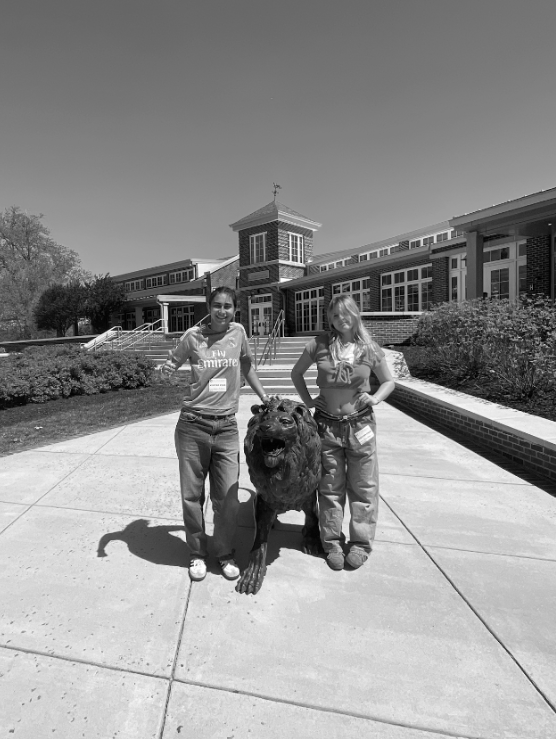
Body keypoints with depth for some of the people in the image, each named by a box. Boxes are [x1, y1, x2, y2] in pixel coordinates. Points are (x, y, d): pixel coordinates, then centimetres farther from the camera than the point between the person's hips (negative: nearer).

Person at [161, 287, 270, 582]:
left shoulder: (238, 332, 4)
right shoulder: (193, 336, -2)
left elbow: (246, 365, 20)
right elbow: (172, 362, 11)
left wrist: (264, 396, 18)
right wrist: (167, 369, -13)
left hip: (227, 427, 1)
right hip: (192, 425, -1)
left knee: (227, 497, 4)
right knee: (192, 495, 8)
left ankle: (224, 553, 28)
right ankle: (197, 553, 30)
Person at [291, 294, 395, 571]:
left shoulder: (370, 348, -1)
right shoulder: (319, 344, -2)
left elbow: (389, 381, 11)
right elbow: (296, 373, 11)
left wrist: (375, 398, -7)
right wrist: (307, 400, 1)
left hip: (360, 424, 0)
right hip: (326, 424, 0)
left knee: (362, 487, 10)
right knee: (330, 488, 11)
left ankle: (360, 543, 28)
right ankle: (332, 543, 27)